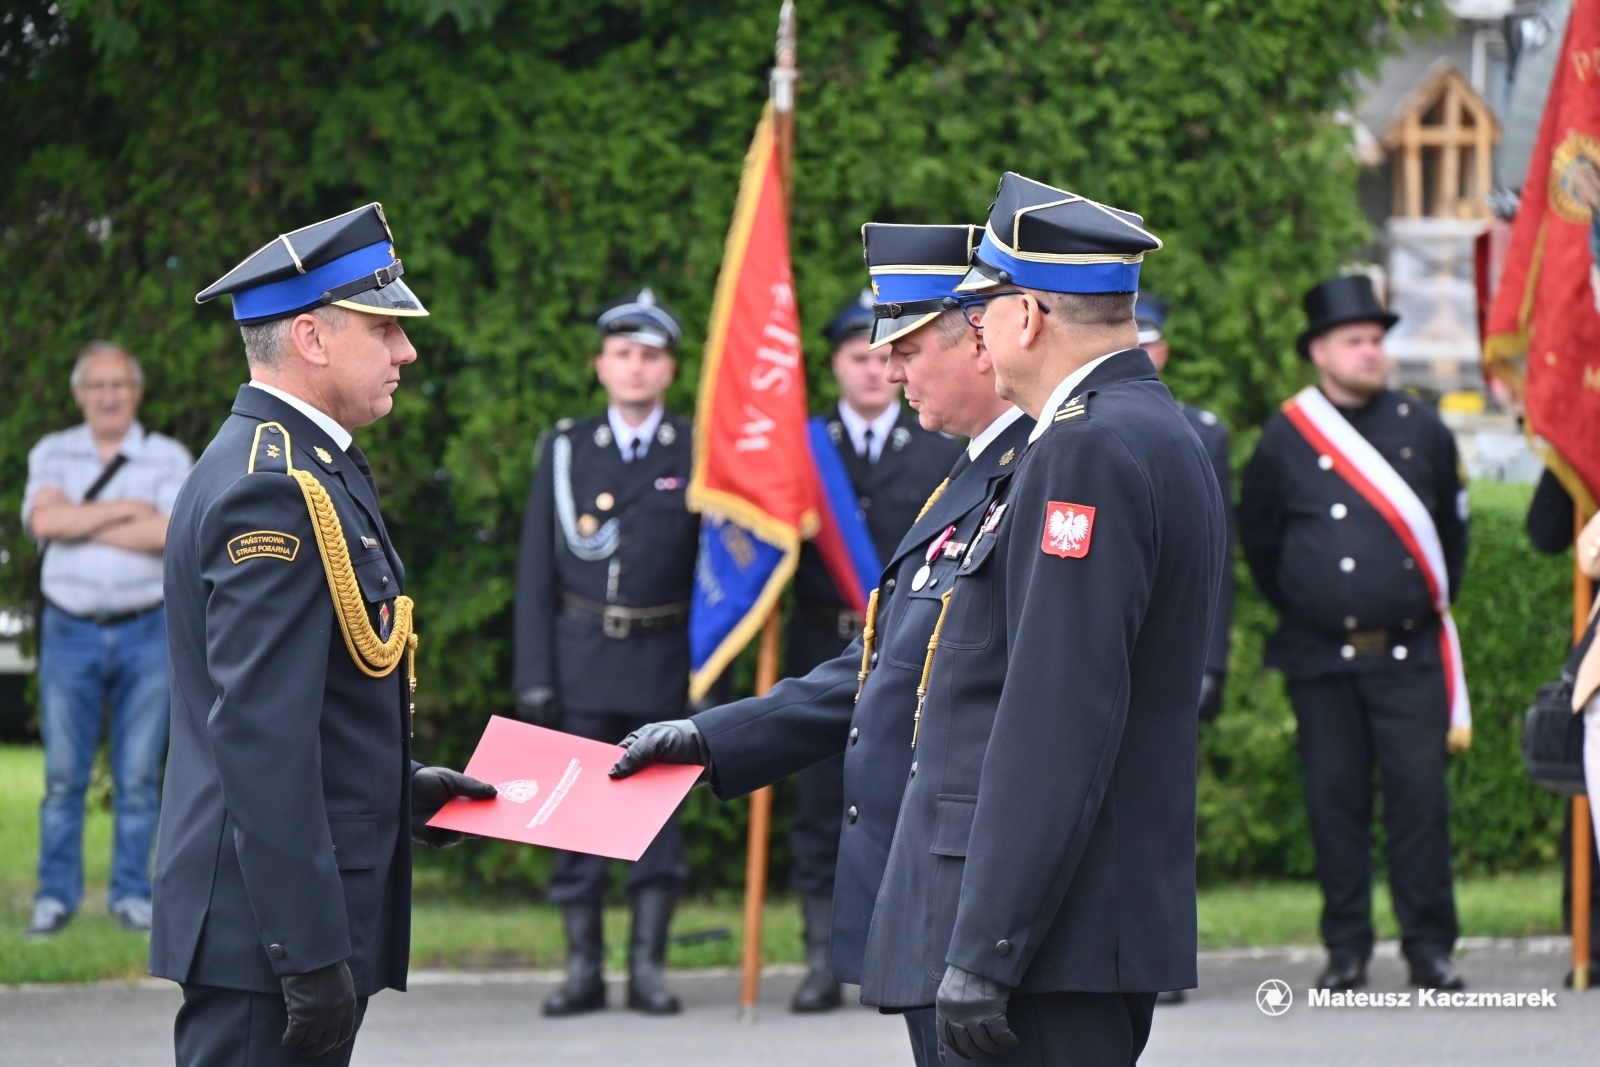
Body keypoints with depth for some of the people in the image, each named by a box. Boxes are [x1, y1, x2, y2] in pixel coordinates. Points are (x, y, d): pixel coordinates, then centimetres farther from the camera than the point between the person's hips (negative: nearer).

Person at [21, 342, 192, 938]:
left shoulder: (169, 459, 5)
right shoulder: (53, 455, 9)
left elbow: (171, 533, -13)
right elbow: (44, 518, -11)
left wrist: (83, 524, -9)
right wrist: (124, 510, -11)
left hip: (145, 632, 0)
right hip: (71, 631, 0)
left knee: (139, 774, 1)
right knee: (64, 772, 0)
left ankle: (132, 893, 8)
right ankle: (56, 896, 5)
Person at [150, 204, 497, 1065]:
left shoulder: (309, 473, 16)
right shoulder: (269, 491, -17)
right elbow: (261, 737, -23)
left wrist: (401, 791, 16)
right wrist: (310, 954, -24)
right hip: (266, 939, -10)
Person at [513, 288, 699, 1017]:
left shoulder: (695, 453, 4)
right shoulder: (564, 449, 8)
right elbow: (536, 569, 7)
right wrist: (535, 675, -1)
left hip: (663, 657, -1)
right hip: (581, 655, 1)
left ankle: (648, 966, 5)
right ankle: (582, 967, 6)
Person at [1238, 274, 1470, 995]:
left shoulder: (1422, 431, 7)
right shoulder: (1285, 439, 1)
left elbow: (1451, 528, 18)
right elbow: (1259, 541, 10)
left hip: (1410, 656, 1)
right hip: (1322, 660, -1)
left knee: (1419, 794, -3)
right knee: (1335, 800, 2)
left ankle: (1430, 946, 2)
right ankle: (1346, 950, 8)